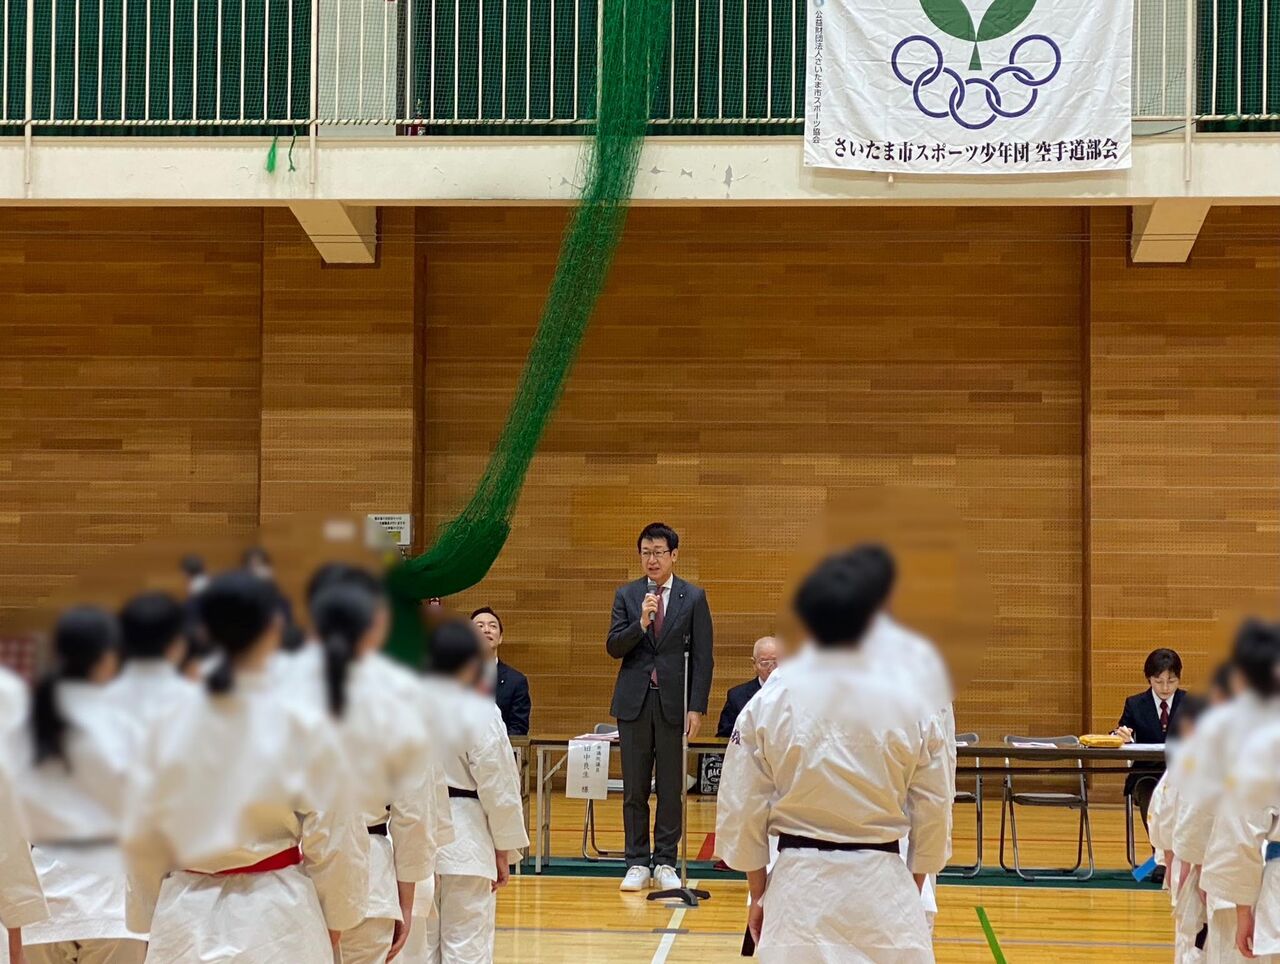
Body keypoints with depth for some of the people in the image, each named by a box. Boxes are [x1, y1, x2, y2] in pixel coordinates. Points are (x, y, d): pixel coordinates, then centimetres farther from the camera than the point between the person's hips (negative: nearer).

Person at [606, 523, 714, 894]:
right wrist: (641, 622, -17)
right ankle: (637, 863, 11)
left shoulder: (693, 598, 3)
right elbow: (613, 648, 0)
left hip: (673, 703, -1)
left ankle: (665, 863, 10)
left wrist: (696, 708, -6)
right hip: (634, 701, 1)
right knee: (634, 789, 4)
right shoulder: (626, 595, 7)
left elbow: (702, 657, 1)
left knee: (671, 789, 3)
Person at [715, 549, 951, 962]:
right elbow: (933, 812, 5)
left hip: (799, 886, 0)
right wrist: (913, 890, 18)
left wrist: (758, 892, 14)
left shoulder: (769, 703, -5)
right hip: (882, 885, 0)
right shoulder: (910, 704, -3)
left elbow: (743, 809, 1)